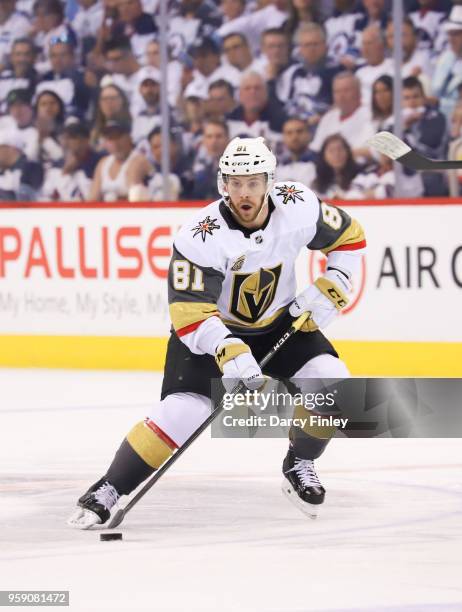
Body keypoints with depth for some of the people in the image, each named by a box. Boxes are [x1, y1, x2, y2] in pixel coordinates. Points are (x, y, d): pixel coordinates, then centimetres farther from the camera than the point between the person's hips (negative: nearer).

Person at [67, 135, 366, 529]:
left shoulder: (299, 207, -18)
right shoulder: (201, 237, -29)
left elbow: (350, 237, 0)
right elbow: (189, 312, -30)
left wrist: (329, 289, -12)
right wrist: (229, 352, -44)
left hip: (280, 321, 4)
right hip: (212, 329, -4)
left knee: (330, 381, -17)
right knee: (183, 409, -22)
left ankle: (299, 465, 8)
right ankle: (108, 491, -11)